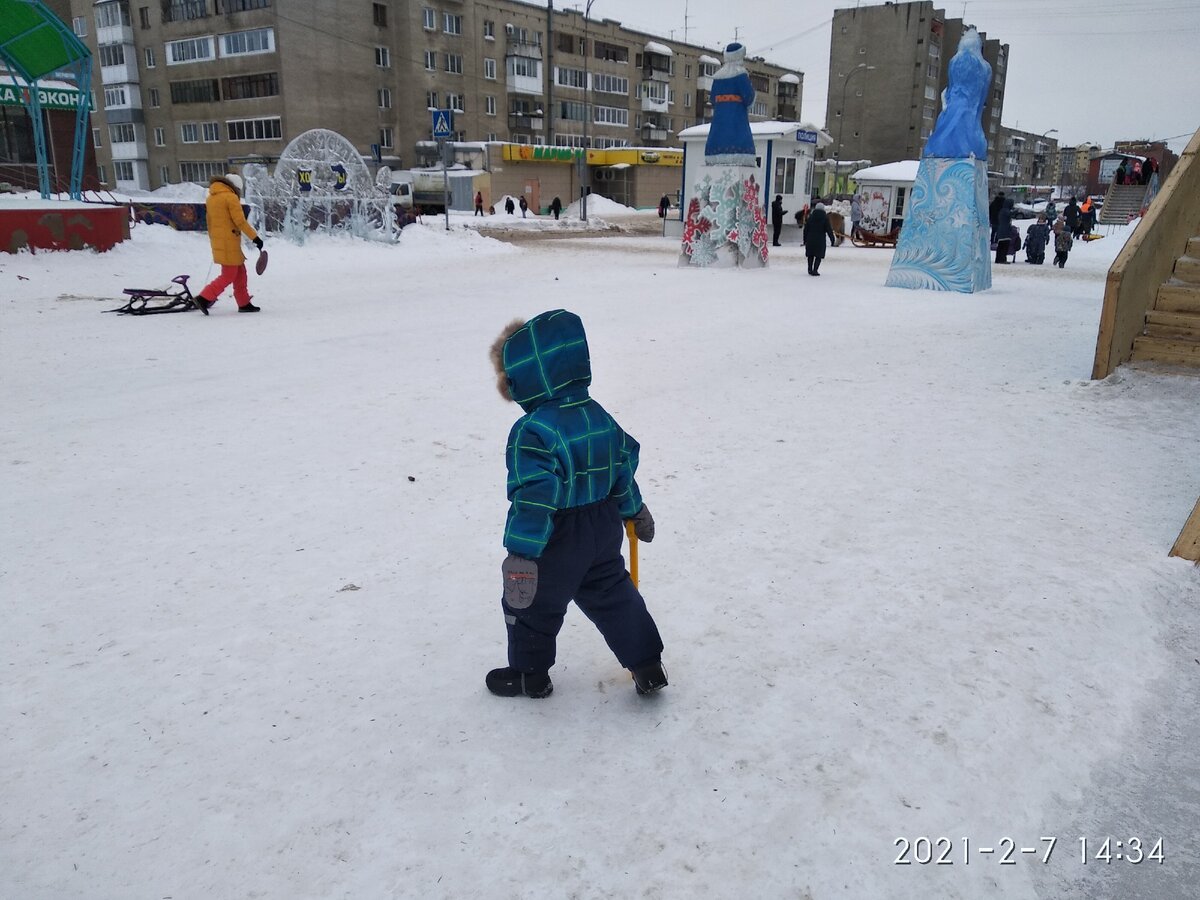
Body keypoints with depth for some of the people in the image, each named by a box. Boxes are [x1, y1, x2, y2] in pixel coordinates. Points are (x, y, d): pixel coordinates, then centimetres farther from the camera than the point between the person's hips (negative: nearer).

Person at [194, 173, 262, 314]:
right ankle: (204, 298, -5)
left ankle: (244, 303, 17)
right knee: (229, 275, -2)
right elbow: (240, 221, -16)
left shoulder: (210, 198, 14)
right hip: (229, 243, -9)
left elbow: (210, 223, 19)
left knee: (240, 272, 15)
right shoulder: (231, 197, -12)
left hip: (218, 243, 9)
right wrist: (254, 237, -11)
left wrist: (213, 242, 26)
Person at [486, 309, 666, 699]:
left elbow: (535, 496, -31)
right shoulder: (598, 415, 0)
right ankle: (647, 665, 24)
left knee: (532, 604, 14)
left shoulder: (532, 432, -25)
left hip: (558, 544, -7)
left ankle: (529, 674, 32)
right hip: (604, 532, 7)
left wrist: (521, 554, -28)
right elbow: (623, 466, 9)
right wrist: (633, 510, 23)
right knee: (612, 595, 20)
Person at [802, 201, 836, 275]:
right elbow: (829, 230, -5)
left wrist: (805, 240, 14)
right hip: (820, 240, -3)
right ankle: (814, 270, -8)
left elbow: (806, 229, 7)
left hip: (810, 239, 3)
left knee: (810, 255, 15)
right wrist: (833, 239, 3)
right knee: (818, 256, 2)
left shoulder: (811, 216, 4)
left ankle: (810, 269, 20)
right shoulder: (825, 218, -5)